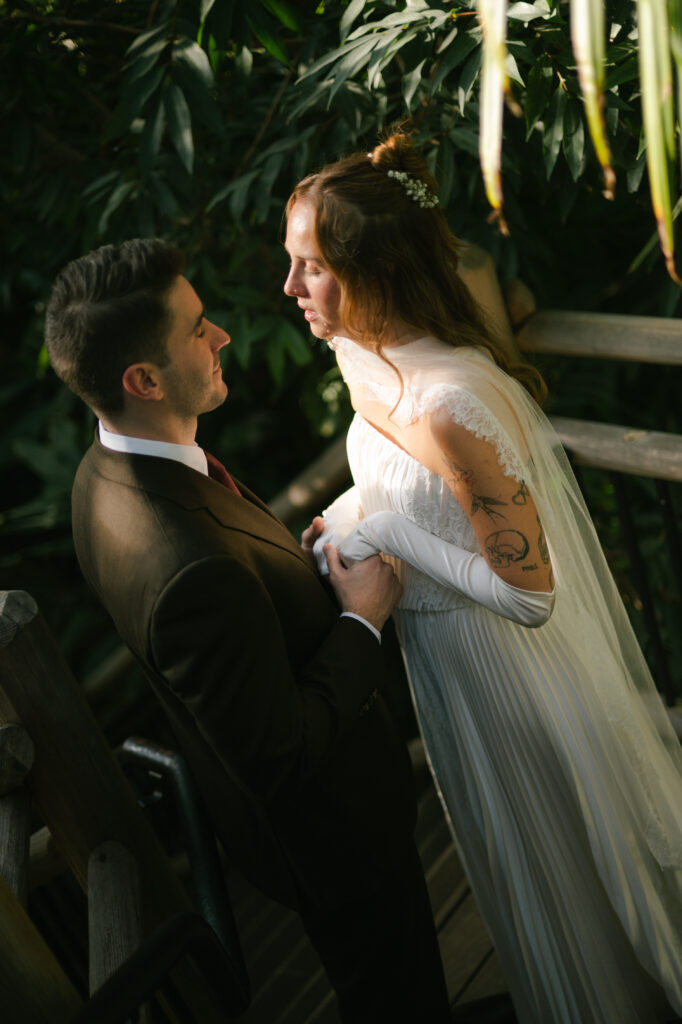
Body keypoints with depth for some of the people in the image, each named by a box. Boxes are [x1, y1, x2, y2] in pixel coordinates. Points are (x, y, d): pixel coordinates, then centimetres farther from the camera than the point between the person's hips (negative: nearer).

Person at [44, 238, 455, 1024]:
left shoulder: (107, 470, -12)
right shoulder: (194, 573, -43)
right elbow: (280, 756, -32)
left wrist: (302, 560, -5)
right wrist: (361, 620, -22)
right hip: (330, 831, -9)